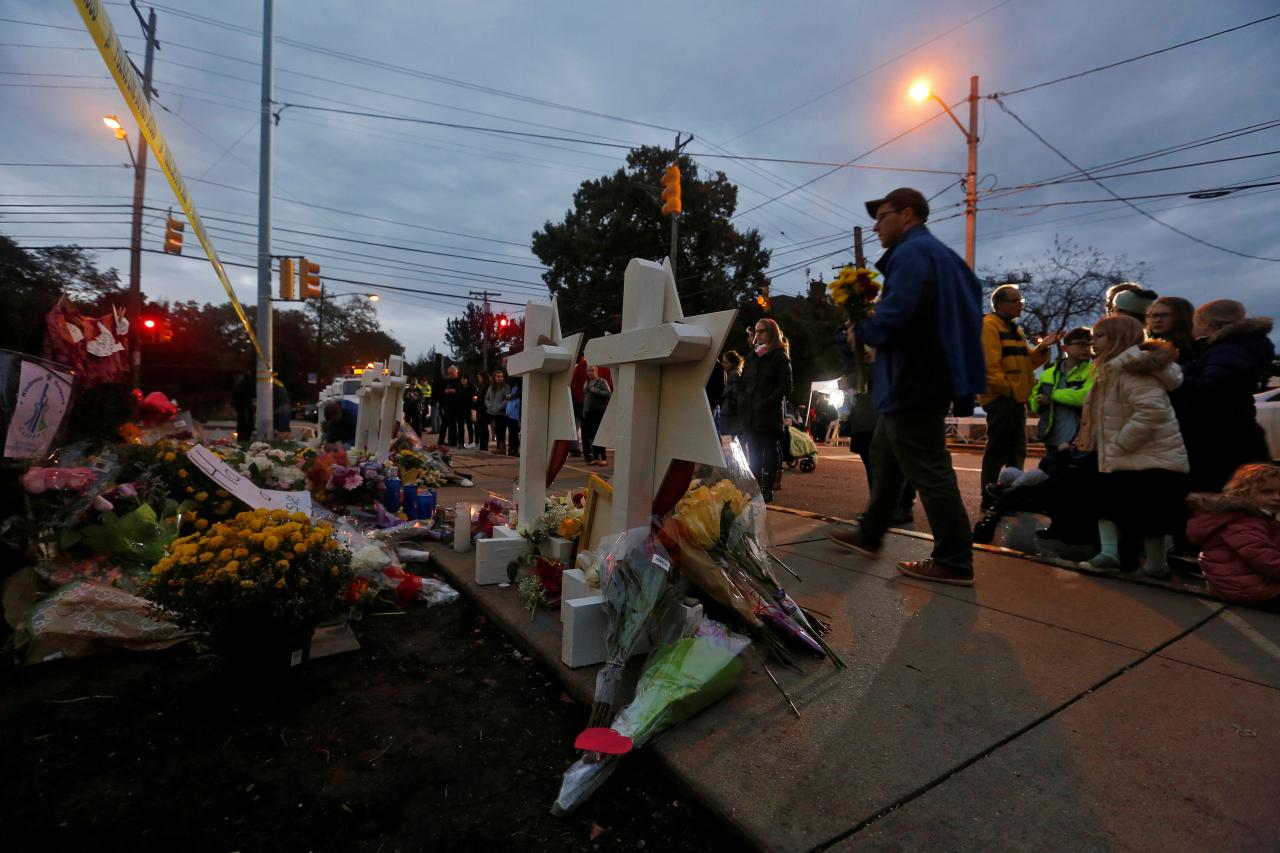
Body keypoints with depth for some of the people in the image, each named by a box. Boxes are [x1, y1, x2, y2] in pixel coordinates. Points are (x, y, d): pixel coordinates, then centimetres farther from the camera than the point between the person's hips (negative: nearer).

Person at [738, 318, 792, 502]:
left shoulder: (780, 357, -1)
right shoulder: (751, 356, 17)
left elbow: (785, 387, -8)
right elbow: (743, 382, 19)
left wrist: (766, 404, -16)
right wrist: (742, 403, 5)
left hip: (770, 416, -6)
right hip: (749, 415, 6)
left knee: (769, 451, -1)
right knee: (753, 452, 7)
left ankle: (767, 489, 4)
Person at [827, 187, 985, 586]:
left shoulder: (911, 252, -13)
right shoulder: (938, 253, 21)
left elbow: (895, 313, -28)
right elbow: (964, 310, 20)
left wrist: (861, 332, -8)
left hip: (913, 383, -11)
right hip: (926, 378, 11)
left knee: (927, 469, -5)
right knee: (885, 457, 18)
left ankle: (955, 561, 4)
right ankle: (869, 535, 30)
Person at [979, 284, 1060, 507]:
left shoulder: (1014, 328, 21)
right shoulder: (989, 325, -10)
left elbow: (1026, 361, 19)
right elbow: (989, 364, -19)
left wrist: (1042, 347, 3)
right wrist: (1005, 388, -17)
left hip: (1016, 398, 10)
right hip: (1000, 398, -10)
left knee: (1017, 450, 14)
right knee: (997, 450, -7)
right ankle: (989, 498, -1)